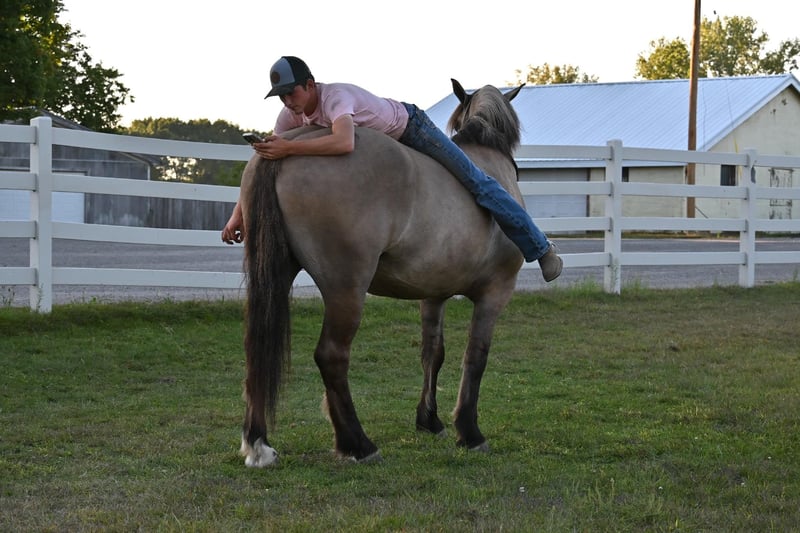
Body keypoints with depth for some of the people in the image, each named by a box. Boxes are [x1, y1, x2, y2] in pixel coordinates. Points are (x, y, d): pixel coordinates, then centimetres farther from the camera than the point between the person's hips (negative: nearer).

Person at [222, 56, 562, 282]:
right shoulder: (291, 116, -18)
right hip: (384, 149, 7)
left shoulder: (335, 97, -41)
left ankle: (540, 248, 6)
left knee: (477, 184, -5)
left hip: (410, 126, -7)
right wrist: (238, 214, -21)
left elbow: (344, 144, -61)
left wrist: (288, 148, -63)